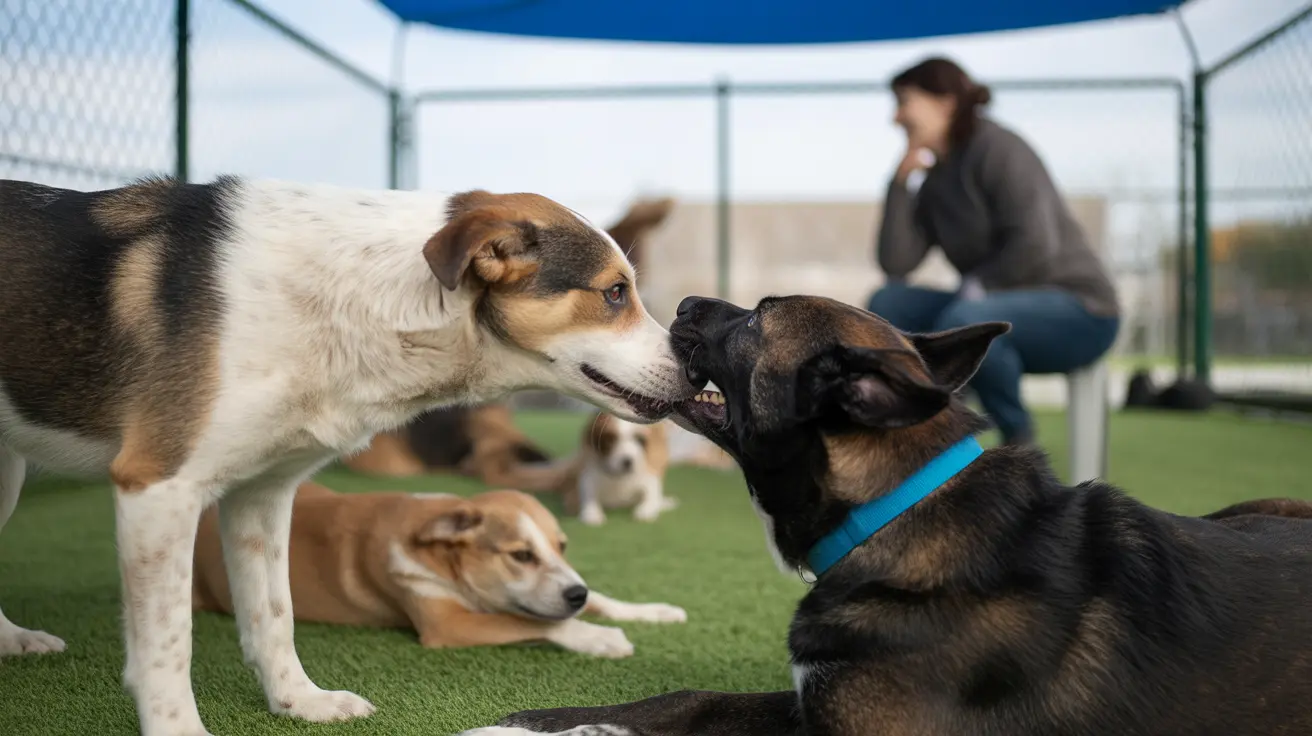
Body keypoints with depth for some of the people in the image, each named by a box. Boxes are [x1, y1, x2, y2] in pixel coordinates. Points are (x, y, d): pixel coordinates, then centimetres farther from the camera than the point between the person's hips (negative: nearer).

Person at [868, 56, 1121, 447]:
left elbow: (1036, 245, -23)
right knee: (887, 305, -6)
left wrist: (978, 287, -15)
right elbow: (895, 263, -1)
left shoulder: (997, 149, -12)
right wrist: (901, 180, -3)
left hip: (1078, 312, -8)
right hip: (1006, 308, 8)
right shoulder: (935, 182, 10)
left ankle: (1020, 442, -13)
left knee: (961, 322, -35)